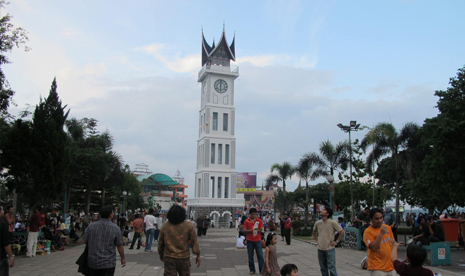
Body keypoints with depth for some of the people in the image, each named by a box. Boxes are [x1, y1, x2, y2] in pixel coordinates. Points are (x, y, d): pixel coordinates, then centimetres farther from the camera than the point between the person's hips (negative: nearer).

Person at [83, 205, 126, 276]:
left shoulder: (91, 226, -4)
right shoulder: (115, 228, -11)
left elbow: (85, 241, 5)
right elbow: (120, 246, -5)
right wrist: (123, 258, 11)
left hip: (92, 262, 3)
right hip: (108, 263, -3)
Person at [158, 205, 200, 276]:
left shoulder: (164, 226, -3)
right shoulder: (189, 225, -8)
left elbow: (160, 243, 6)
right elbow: (194, 241, -6)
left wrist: (161, 255, 22)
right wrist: (198, 255, 4)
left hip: (169, 258, 1)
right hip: (184, 258, 0)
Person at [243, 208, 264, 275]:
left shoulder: (259, 220, 1)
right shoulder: (246, 221, 0)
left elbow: (261, 229, 0)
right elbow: (244, 231, -1)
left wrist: (258, 230, -22)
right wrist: (250, 230, -20)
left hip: (257, 240, 0)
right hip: (249, 240, 0)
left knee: (260, 255, -1)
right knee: (250, 256, 7)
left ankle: (262, 270, 6)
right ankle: (252, 270, 18)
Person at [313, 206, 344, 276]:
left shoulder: (332, 222, -11)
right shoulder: (317, 223, 2)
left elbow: (342, 232, -6)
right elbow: (314, 232, 22)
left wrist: (336, 242, -7)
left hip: (330, 249, -4)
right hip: (320, 249, 4)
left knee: (331, 267, -3)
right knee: (323, 268, 14)